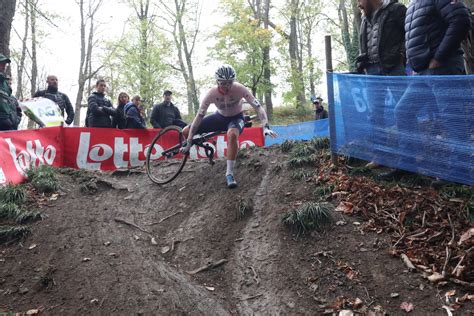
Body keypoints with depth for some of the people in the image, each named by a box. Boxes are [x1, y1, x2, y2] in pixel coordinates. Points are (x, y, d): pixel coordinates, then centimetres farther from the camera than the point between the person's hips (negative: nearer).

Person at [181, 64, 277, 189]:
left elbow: (258, 107, -29)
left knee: (232, 134, -41)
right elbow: (199, 117, -24)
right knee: (185, 132, -11)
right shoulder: (211, 93, -26)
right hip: (220, 117, 3)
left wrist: (266, 127, -45)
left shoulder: (240, 89, -30)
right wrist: (189, 143, -26)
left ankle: (229, 174, -28)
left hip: (236, 118, -2)